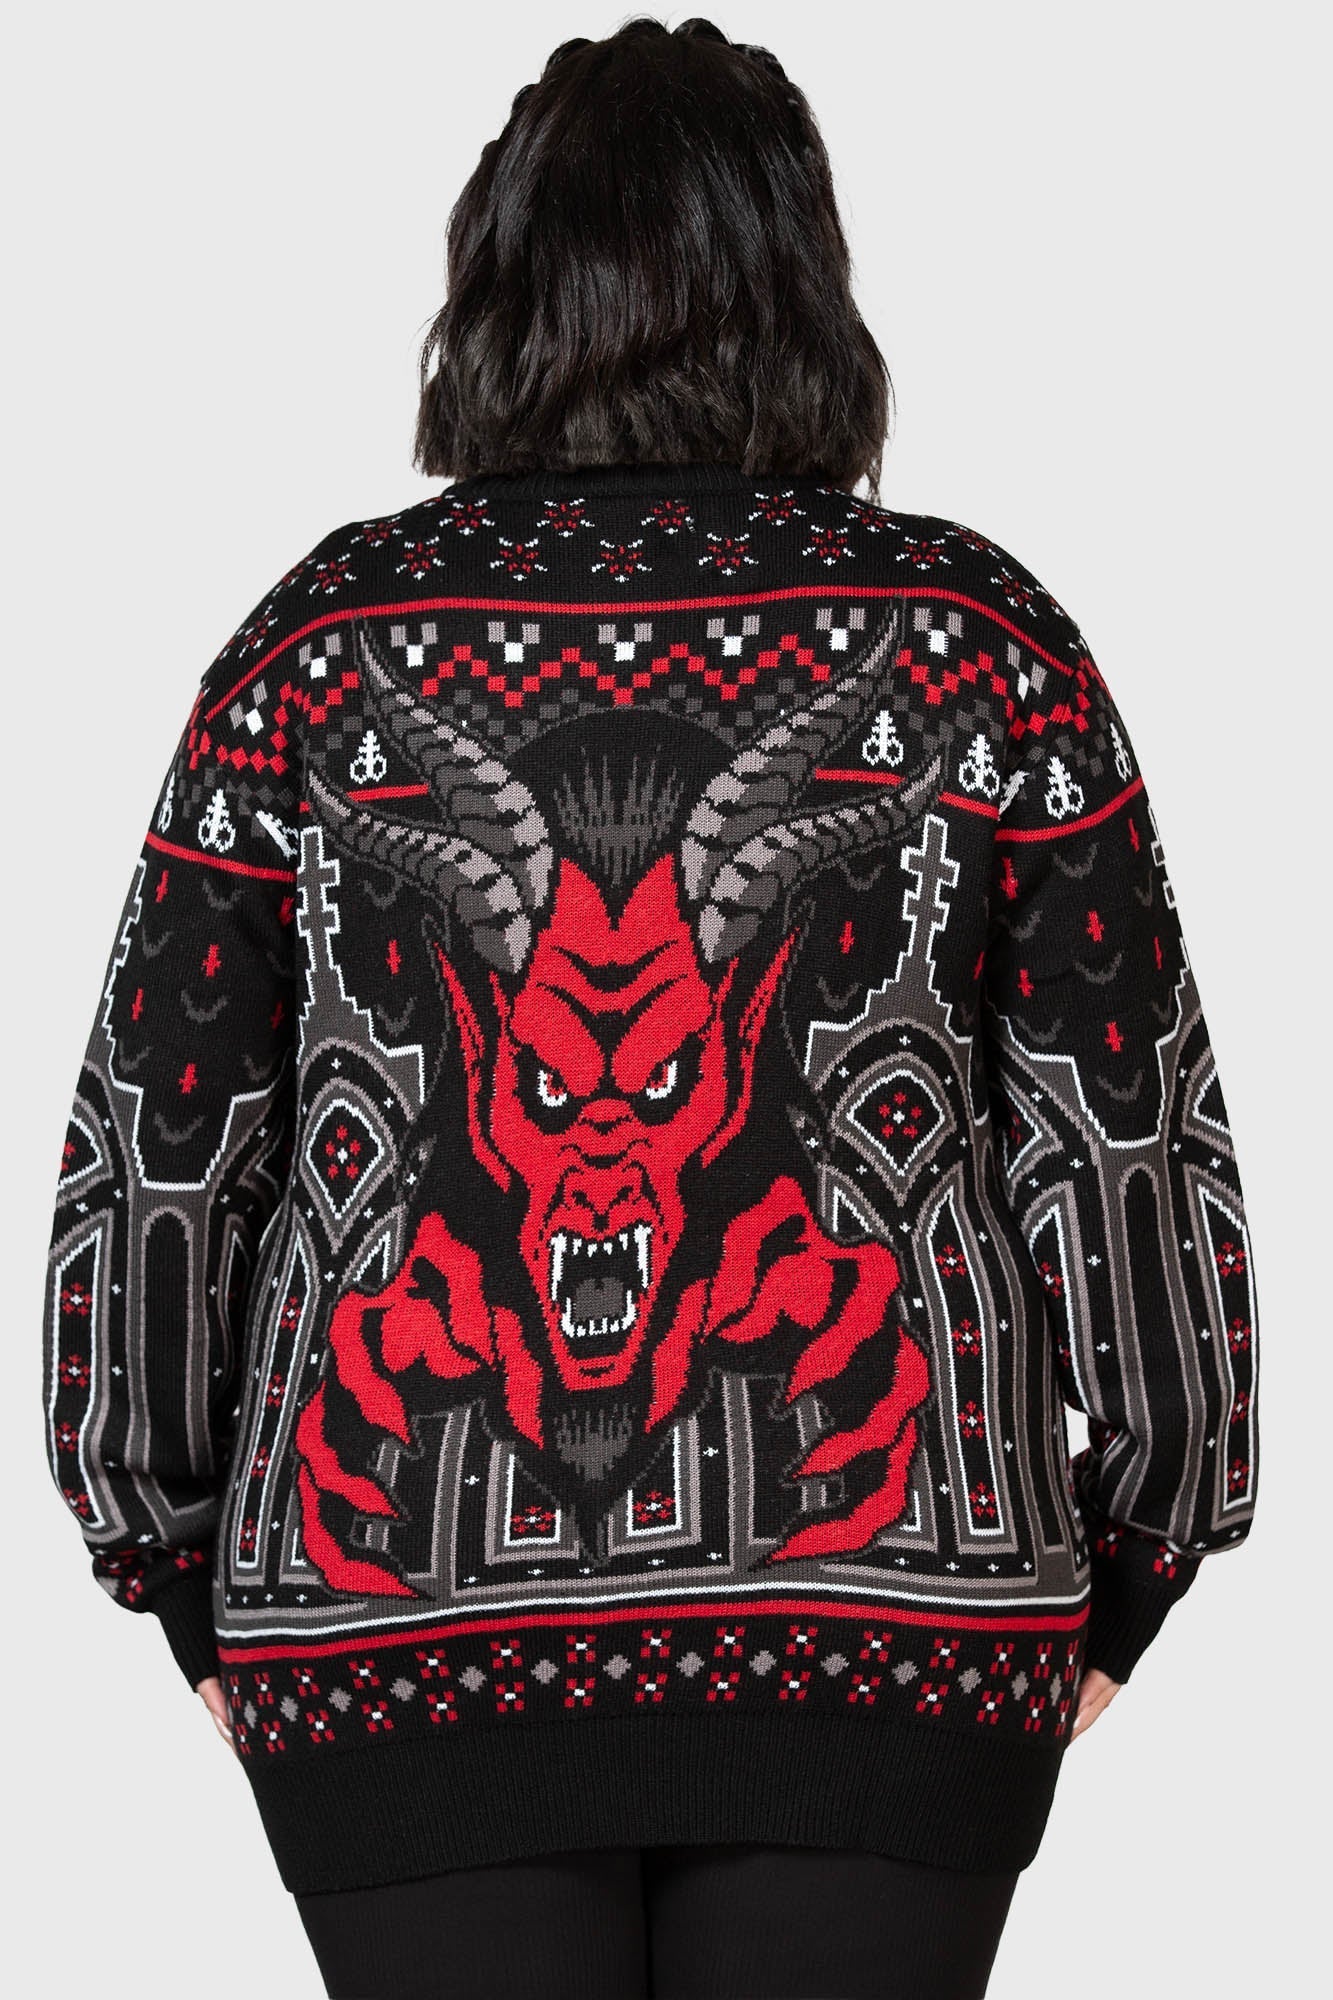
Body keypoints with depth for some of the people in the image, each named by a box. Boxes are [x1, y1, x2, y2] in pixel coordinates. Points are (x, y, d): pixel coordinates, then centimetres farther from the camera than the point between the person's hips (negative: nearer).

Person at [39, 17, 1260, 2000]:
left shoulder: (327, 644, 1)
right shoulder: (975, 640, 0)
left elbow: (152, 1162, 4)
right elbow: (1140, 1152, 1)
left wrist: (190, 1588, 17)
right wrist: (1124, 1586, 14)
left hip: (397, 1620, 1)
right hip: (882, 1618, 0)